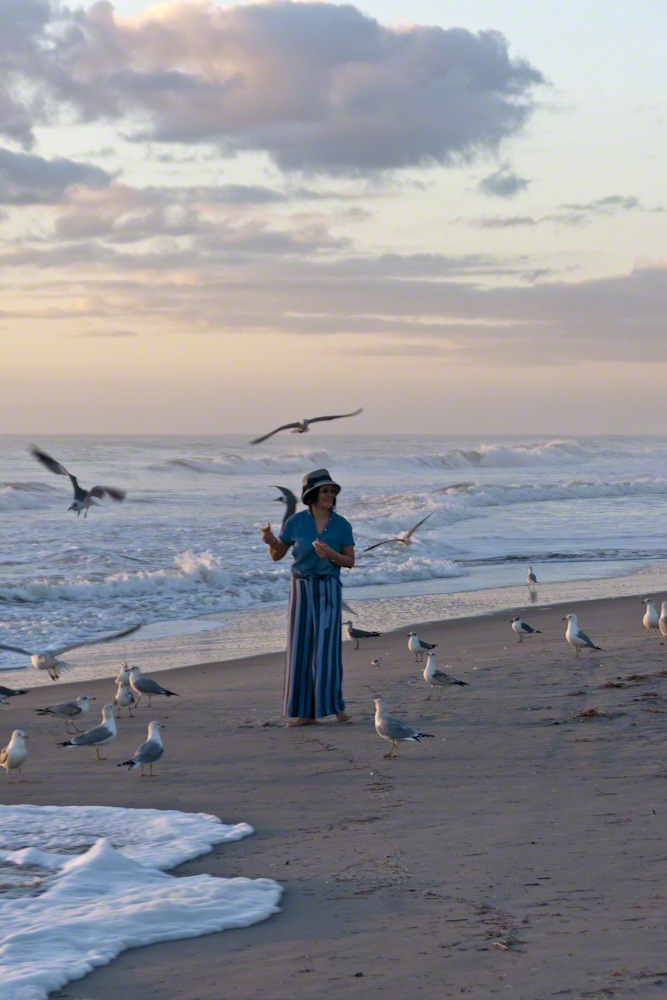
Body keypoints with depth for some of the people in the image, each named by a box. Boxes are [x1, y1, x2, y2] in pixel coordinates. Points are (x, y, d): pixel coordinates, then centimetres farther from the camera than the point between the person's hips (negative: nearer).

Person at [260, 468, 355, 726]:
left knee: (327, 646, -11)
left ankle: (336, 705, 2)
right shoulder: (296, 522, -2)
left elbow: (350, 562, 0)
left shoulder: (342, 525, -3)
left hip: (329, 589, -1)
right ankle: (307, 712, 5)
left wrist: (331, 555, -20)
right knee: (302, 648, 0)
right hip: (301, 589, 1)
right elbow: (276, 555, 4)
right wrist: (270, 541, -18)